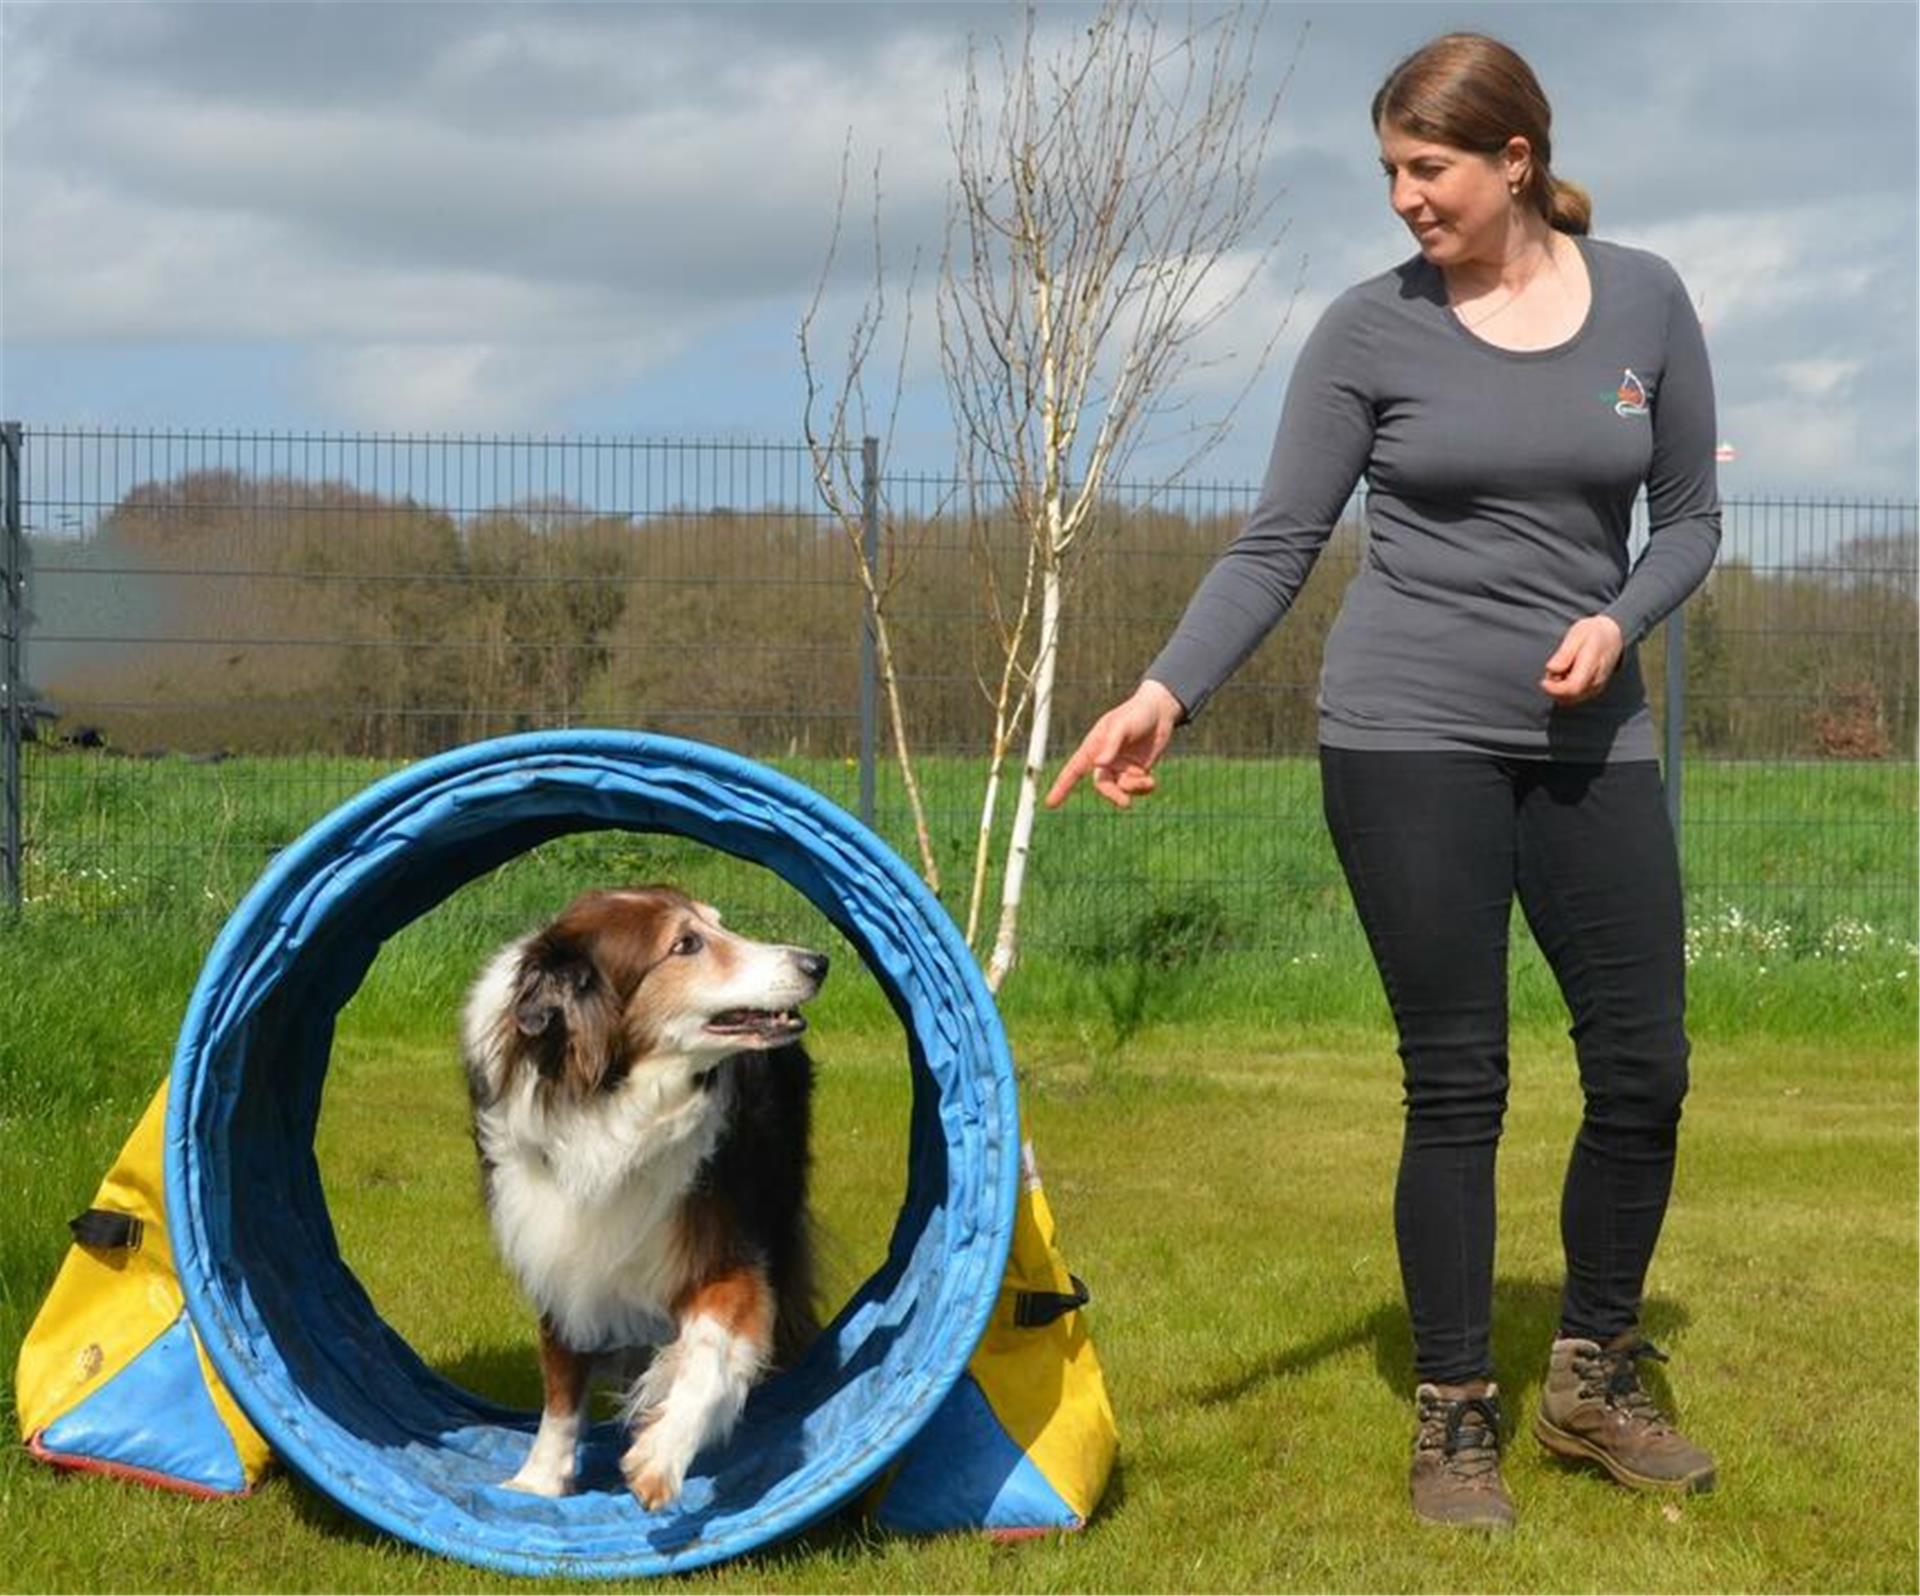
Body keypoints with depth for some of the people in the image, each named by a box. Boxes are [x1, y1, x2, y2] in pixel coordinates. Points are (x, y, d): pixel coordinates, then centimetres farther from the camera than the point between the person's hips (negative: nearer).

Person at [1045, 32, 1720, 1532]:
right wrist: (1166, 693, -17)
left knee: (1644, 1069, 2)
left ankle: (1595, 1380, 23)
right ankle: (1454, 1417, 11)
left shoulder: (1644, 301, 3)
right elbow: (1277, 544, -3)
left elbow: (1690, 515, 9)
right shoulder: (1372, 329, -2)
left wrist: (1617, 623, -11)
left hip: (1591, 736, 3)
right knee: (1457, 1084, -1)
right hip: (1410, 737, -3)